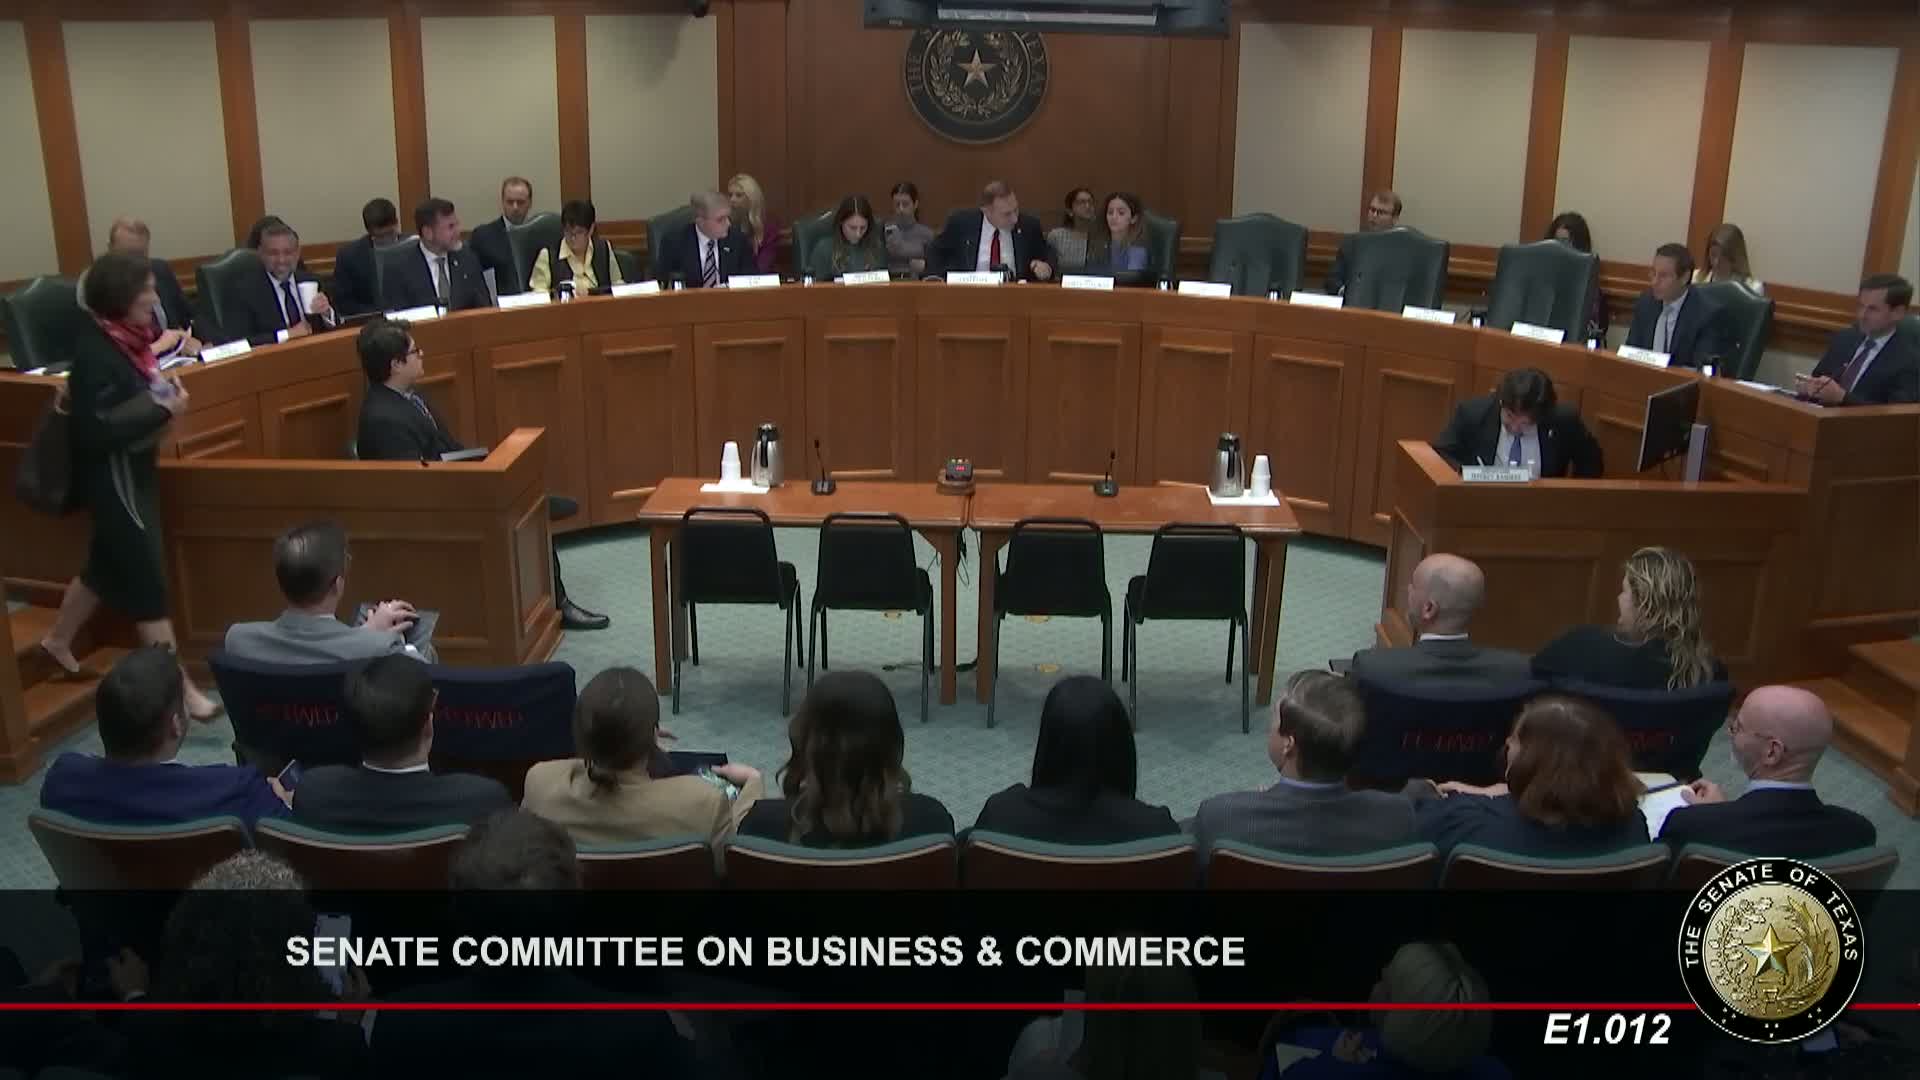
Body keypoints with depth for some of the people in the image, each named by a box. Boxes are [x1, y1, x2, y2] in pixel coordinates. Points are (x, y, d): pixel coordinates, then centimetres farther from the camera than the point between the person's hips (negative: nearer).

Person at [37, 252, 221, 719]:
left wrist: (164, 393, -1)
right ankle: (180, 687, 4)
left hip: (131, 470, 9)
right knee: (146, 580, -3)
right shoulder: (95, 352, -24)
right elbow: (94, 432, -27)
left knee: (109, 564, 23)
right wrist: (162, 411, -24)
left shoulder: (123, 338, 1)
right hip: (113, 478, -9)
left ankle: (58, 639, 45)